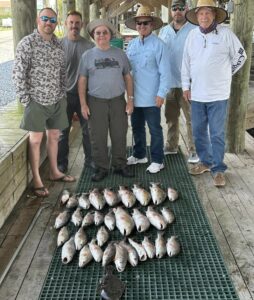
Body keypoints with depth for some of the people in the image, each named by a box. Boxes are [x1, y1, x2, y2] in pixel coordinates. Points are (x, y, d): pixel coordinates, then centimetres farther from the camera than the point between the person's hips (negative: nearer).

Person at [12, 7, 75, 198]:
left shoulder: (58, 44, 7)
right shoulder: (27, 43, -9)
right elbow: (18, 74, -12)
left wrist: (63, 94, 10)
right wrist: (25, 100, -14)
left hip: (57, 101, 6)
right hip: (37, 101, -5)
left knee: (54, 136, 15)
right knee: (36, 140, 2)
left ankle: (54, 172, 31)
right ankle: (37, 180, 12)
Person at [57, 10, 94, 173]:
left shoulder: (89, 46, 0)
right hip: (65, 94, -1)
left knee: (88, 129, 11)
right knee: (63, 131, 8)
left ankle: (90, 159, 27)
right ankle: (61, 163, 20)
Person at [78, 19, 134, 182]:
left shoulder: (119, 53, 7)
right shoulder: (88, 55, 4)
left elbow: (127, 77, 9)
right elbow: (82, 81, 4)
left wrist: (130, 99, 3)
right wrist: (83, 104, -3)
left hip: (118, 101, 1)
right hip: (96, 102, -1)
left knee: (119, 135, 6)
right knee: (98, 137, 4)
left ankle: (120, 165, 22)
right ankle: (101, 167, 17)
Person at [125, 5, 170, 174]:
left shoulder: (159, 45, -9)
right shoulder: (131, 45, 9)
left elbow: (165, 72, -12)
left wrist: (161, 94, -16)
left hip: (151, 96, -6)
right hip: (134, 96, 6)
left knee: (154, 129, 3)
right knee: (137, 127, 17)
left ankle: (157, 160, 15)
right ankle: (139, 155, 34)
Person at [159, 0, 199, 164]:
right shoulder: (164, 31, 10)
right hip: (169, 82, 5)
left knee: (191, 119, -1)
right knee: (171, 117, 15)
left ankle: (193, 150, 9)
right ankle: (171, 146, 28)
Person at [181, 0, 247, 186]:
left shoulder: (225, 33, -7)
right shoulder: (192, 35, 5)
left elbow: (240, 56, 2)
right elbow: (186, 62, 9)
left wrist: (226, 74, 4)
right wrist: (186, 86, 7)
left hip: (218, 94, -4)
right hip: (196, 93, 4)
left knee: (217, 134, 1)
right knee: (199, 132, 13)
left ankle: (218, 169, 11)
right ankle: (206, 162, 30)